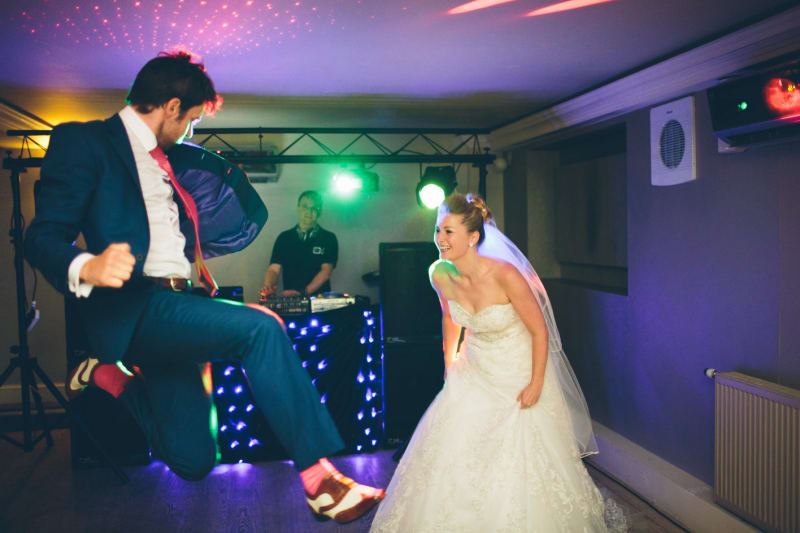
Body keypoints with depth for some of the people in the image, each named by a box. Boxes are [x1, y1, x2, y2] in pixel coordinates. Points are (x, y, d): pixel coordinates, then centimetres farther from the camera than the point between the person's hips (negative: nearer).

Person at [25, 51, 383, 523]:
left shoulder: (160, 156, 20)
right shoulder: (83, 140, -4)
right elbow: (43, 236, -13)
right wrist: (86, 268, -32)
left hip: (173, 308, 8)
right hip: (136, 307, -8)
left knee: (193, 461, 7)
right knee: (261, 328, -29)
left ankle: (110, 375, 26)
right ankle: (319, 477, -23)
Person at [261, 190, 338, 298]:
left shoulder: (329, 238, 5)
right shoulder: (284, 237, 9)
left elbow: (326, 271, -5)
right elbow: (274, 270, 3)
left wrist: (303, 292, -19)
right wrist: (268, 287, -19)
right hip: (290, 299, 1)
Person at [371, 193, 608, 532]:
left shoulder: (505, 275, -28)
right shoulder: (440, 274, -13)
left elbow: (540, 331, -17)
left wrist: (536, 385, -14)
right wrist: (449, 364, 17)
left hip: (519, 374, -4)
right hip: (474, 373, 5)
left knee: (522, 463, 5)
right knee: (452, 455, 7)